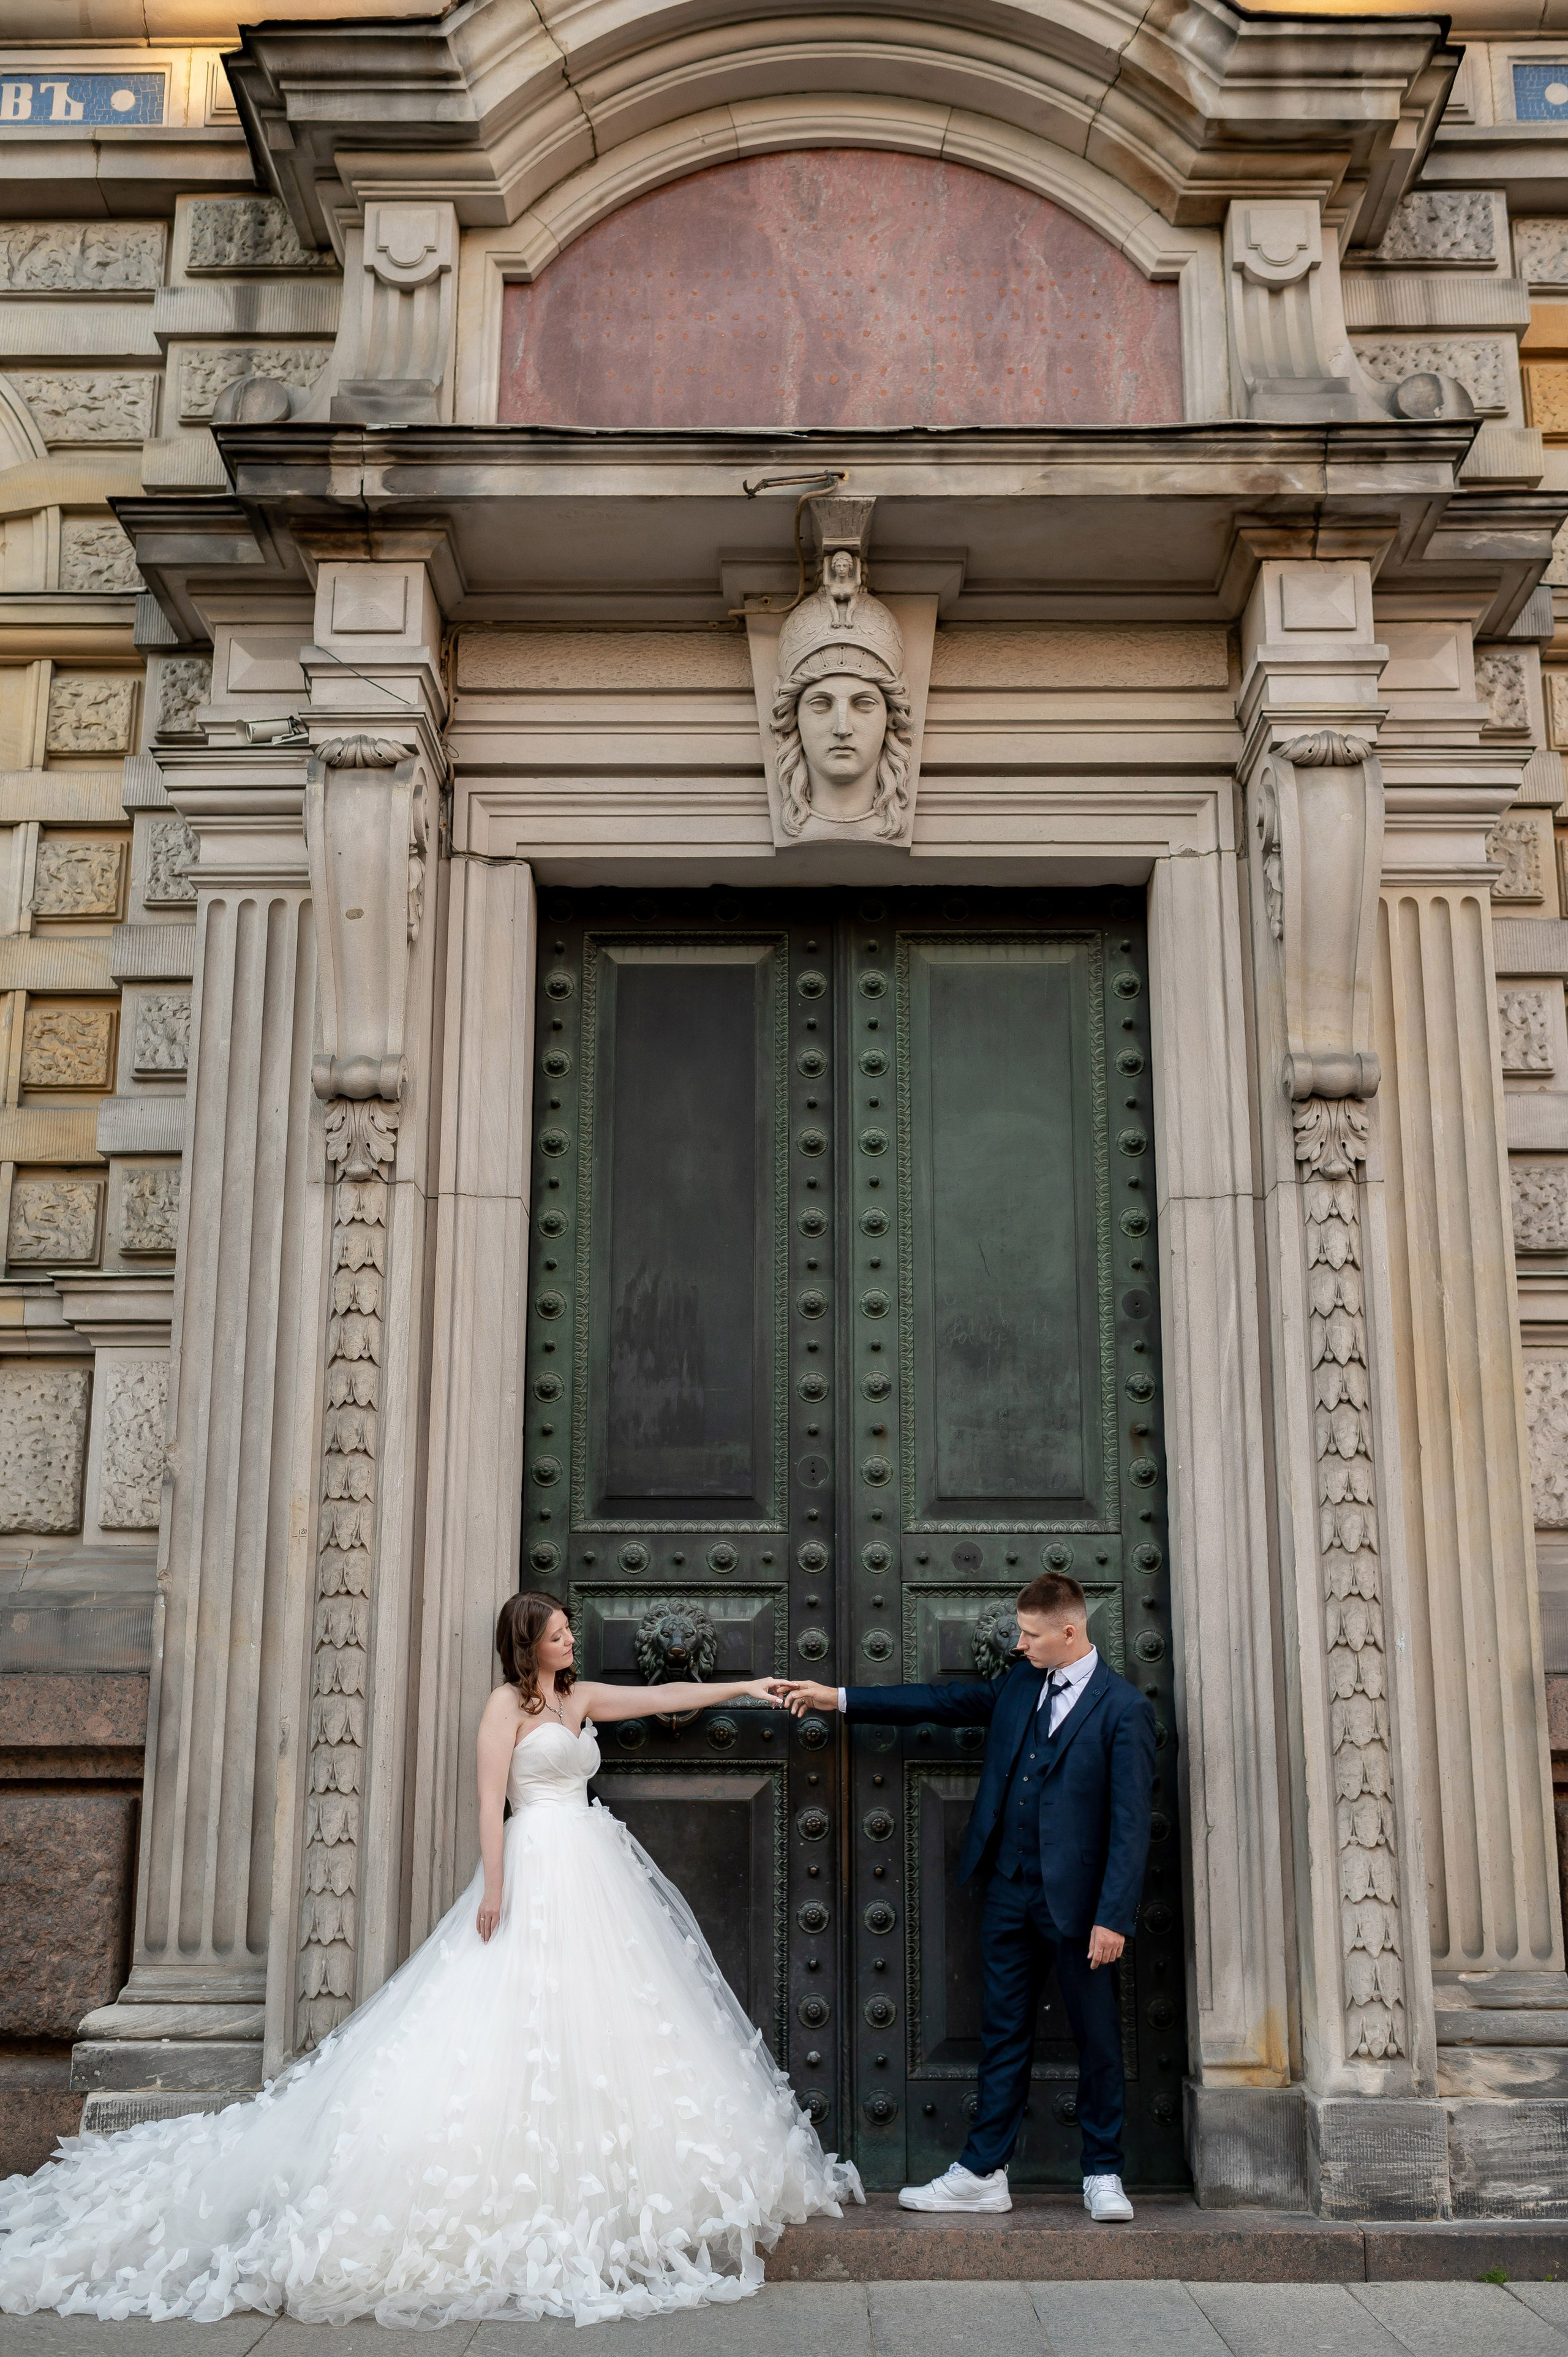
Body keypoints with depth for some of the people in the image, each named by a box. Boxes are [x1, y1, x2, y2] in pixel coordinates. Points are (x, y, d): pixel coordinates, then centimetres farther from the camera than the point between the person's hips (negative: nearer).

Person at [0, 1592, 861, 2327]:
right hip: (536, 1867, -7)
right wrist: (493, 1888, -16)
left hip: (593, 1868, 7)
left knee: (602, 2015, 5)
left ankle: (597, 2173, 11)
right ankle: (513, 2183, -5)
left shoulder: (582, 1698, 16)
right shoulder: (507, 1703, -3)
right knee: (519, 2020, -9)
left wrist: (744, 1686, 11)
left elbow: (664, 1695, 16)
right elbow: (491, 1798, -9)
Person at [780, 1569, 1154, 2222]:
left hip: (1076, 1900, -6)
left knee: (1098, 2039, 7)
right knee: (1003, 2036, 12)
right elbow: (943, 1703, 15)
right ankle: (983, 2174, 19)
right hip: (1009, 1892, 6)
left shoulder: (1123, 1710, -11)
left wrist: (1114, 1917, -18)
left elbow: (1130, 1821, -13)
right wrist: (838, 1698, 12)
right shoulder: (1020, 1683, 8)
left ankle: (1103, 2176, 21)